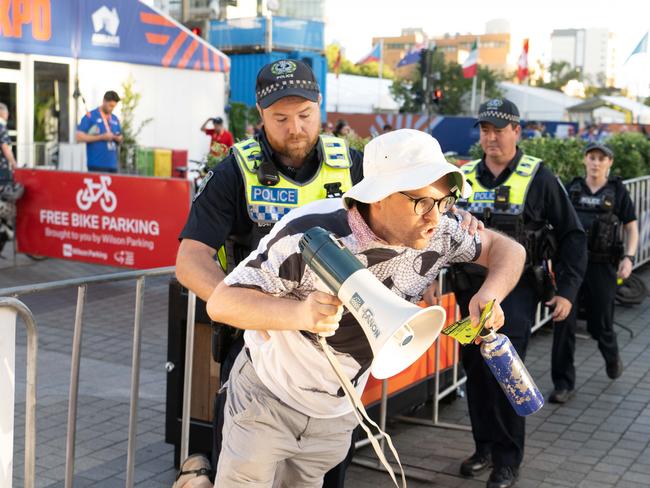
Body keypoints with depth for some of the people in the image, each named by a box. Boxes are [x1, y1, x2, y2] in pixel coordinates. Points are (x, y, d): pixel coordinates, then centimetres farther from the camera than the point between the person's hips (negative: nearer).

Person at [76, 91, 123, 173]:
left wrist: (117, 138, -2)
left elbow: (120, 139, 24)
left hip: (112, 164, 6)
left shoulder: (115, 119, 15)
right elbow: (79, 137, -10)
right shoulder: (90, 116, -2)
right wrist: (101, 137, -14)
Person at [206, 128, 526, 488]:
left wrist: (489, 295, -25)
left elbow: (507, 249, -3)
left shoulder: (438, 235, -17)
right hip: (266, 397, -5)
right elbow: (221, 303, -30)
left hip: (338, 411, 5)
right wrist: (299, 313, -49)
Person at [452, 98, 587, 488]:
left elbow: (571, 234, -1)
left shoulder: (538, 177, -4)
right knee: (475, 369, 10)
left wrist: (568, 290, -7)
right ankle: (485, 447, 26)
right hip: (471, 290, 5)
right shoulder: (464, 177, 7)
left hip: (516, 289, -4)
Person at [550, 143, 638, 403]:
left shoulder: (617, 192, 2)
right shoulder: (572, 189, 6)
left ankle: (612, 356, 43)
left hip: (602, 267, -1)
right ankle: (563, 384, 2)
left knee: (600, 323, 8)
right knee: (564, 323, -5)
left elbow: (632, 228, 4)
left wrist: (628, 257, -10)